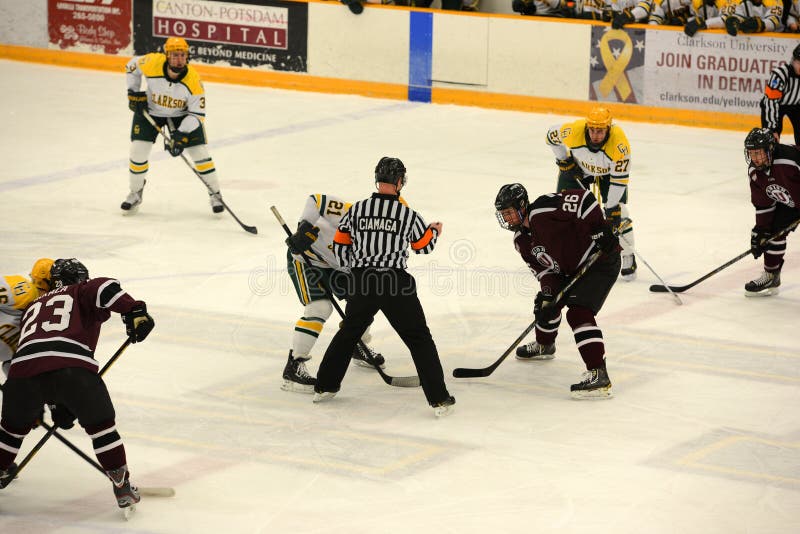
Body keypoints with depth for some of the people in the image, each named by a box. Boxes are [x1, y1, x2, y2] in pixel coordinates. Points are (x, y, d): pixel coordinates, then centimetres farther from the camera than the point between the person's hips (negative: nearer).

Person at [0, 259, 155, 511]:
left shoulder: (34, 307, 40)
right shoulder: (81, 292, 24)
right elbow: (104, 288, -1)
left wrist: (58, 405, 49)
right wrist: (133, 310, -11)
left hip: (24, 367, 4)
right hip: (73, 367, -4)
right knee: (100, 424, 17)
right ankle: (123, 488, 16)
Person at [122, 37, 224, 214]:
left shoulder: (193, 80, -30)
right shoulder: (152, 63, -29)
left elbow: (197, 113, -22)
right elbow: (132, 65, -5)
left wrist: (181, 135, -31)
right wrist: (134, 93, -10)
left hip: (182, 114, -1)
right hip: (150, 110, 1)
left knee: (200, 151, -7)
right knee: (138, 150, -8)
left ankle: (215, 194, 12)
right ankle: (135, 193, 14)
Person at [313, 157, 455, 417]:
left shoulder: (357, 209, 2)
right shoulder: (408, 214, -5)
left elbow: (340, 246, 9)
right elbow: (424, 245, 10)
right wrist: (434, 230, 33)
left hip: (361, 282, 3)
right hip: (395, 283, -3)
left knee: (348, 332, 23)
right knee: (419, 339, 4)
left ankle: (324, 387, 28)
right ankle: (439, 399, -2)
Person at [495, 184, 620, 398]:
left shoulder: (543, 210, -24)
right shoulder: (521, 239, 5)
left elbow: (584, 199, -27)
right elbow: (541, 266, 5)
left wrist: (599, 228, -28)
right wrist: (548, 288, -13)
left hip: (601, 260, -10)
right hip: (571, 271, 10)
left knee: (579, 312, -22)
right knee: (546, 303, 22)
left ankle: (599, 375, -29)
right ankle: (544, 346, 52)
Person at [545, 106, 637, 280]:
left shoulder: (620, 143, -38)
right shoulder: (574, 131, -35)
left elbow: (619, 178, -31)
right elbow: (552, 134, -12)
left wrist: (612, 208, -29)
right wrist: (564, 159, -12)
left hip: (608, 171, -1)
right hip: (577, 168, 1)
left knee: (617, 211, -12)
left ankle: (628, 257, 4)